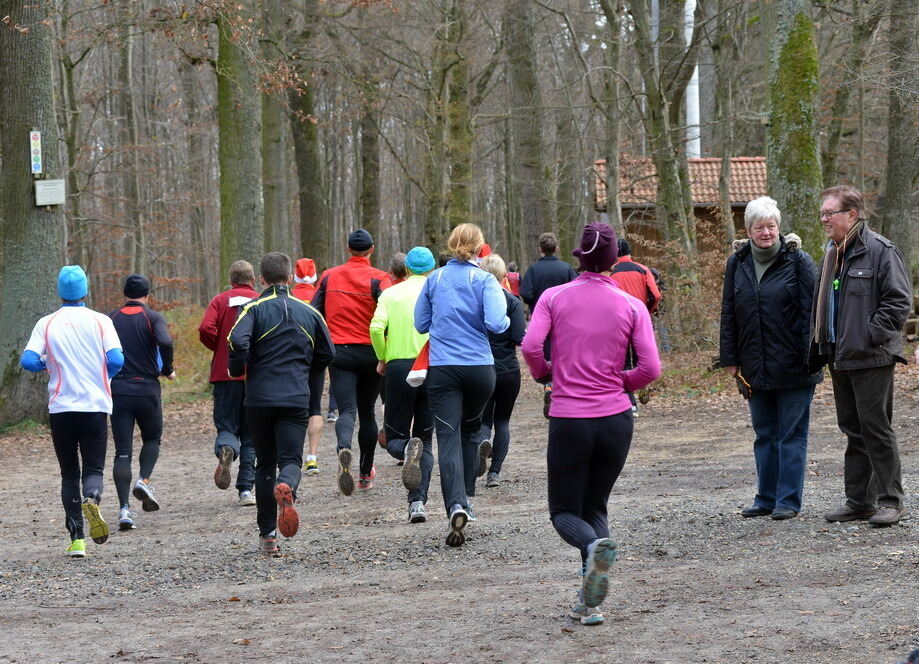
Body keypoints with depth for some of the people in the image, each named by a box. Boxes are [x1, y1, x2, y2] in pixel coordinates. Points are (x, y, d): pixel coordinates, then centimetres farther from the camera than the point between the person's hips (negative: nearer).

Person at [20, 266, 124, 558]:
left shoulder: (47, 324, 1)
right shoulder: (100, 321, -1)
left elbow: (28, 361, -9)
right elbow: (116, 360, -9)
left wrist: (47, 364, 12)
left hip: (61, 408, 1)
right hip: (95, 406, -1)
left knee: (69, 473, 10)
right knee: (93, 469, 5)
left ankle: (76, 539, 2)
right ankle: (91, 500, -30)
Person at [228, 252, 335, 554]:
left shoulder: (255, 308, -1)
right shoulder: (309, 312, 10)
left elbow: (238, 341, -19)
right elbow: (327, 354, 16)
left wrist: (237, 370, 0)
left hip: (259, 398, -1)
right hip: (296, 399, 1)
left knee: (265, 462, 12)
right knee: (291, 459, 0)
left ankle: (267, 533, 11)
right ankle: (286, 488, -37)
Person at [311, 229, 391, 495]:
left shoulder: (329, 276, 5)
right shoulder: (378, 279, -5)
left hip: (338, 352, 1)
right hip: (370, 353, -1)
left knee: (347, 410, -7)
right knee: (367, 412, 15)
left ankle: (344, 448, -40)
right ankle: (366, 473, 24)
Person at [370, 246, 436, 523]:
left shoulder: (391, 293, 6)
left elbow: (376, 328, -9)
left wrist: (382, 358, 6)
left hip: (399, 368, 0)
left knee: (394, 436, 11)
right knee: (425, 439, 10)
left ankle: (407, 448, -27)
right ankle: (418, 502, -3)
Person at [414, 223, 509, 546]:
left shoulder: (434, 279, 6)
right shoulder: (484, 280, -3)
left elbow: (420, 324, 13)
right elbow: (496, 323, -15)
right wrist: (506, 319, 6)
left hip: (442, 370, 0)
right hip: (479, 368, 0)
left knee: (448, 438, -7)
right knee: (470, 429, 23)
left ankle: (456, 506, -26)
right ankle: (465, 498, 25)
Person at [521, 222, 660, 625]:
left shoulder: (554, 297, -1)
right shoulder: (631, 306, 1)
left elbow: (530, 345, -14)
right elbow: (651, 368, -6)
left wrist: (543, 373, 7)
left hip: (568, 421, -2)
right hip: (616, 419, 2)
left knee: (565, 512, 11)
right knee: (595, 507, 17)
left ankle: (594, 546, -25)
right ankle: (589, 603, 3)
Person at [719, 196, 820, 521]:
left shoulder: (798, 261, -5)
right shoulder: (737, 264, 8)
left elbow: (810, 311, -6)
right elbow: (728, 314, 13)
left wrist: (811, 356, -12)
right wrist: (730, 359, 8)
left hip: (793, 369, -5)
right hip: (756, 369, 5)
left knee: (792, 435, 1)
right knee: (764, 435, 11)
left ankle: (789, 500, 6)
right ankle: (766, 498, 19)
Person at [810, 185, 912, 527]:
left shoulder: (881, 251, -11)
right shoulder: (833, 255, 16)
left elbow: (899, 300, -15)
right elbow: (821, 305, 24)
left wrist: (871, 336, -18)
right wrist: (819, 345, 14)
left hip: (871, 358, -8)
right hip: (840, 358, 8)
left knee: (876, 427, -5)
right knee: (853, 430, 12)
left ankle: (890, 499, 1)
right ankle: (858, 500, 18)